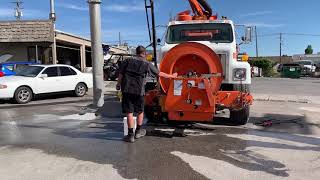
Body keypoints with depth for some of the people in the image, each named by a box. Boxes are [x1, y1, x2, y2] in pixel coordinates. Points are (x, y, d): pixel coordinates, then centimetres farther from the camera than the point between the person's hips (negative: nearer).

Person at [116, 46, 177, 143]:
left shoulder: (128, 61, 6)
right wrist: (172, 76, 21)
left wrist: (118, 85, 19)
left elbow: (121, 74, 5)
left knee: (129, 112, 4)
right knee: (140, 111, 17)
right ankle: (138, 132, 30)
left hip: (127, 90, 1)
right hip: (139, 91, -1)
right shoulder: (147, 64, 2)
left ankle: (131, 135, 6)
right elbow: (159, 74, 9)